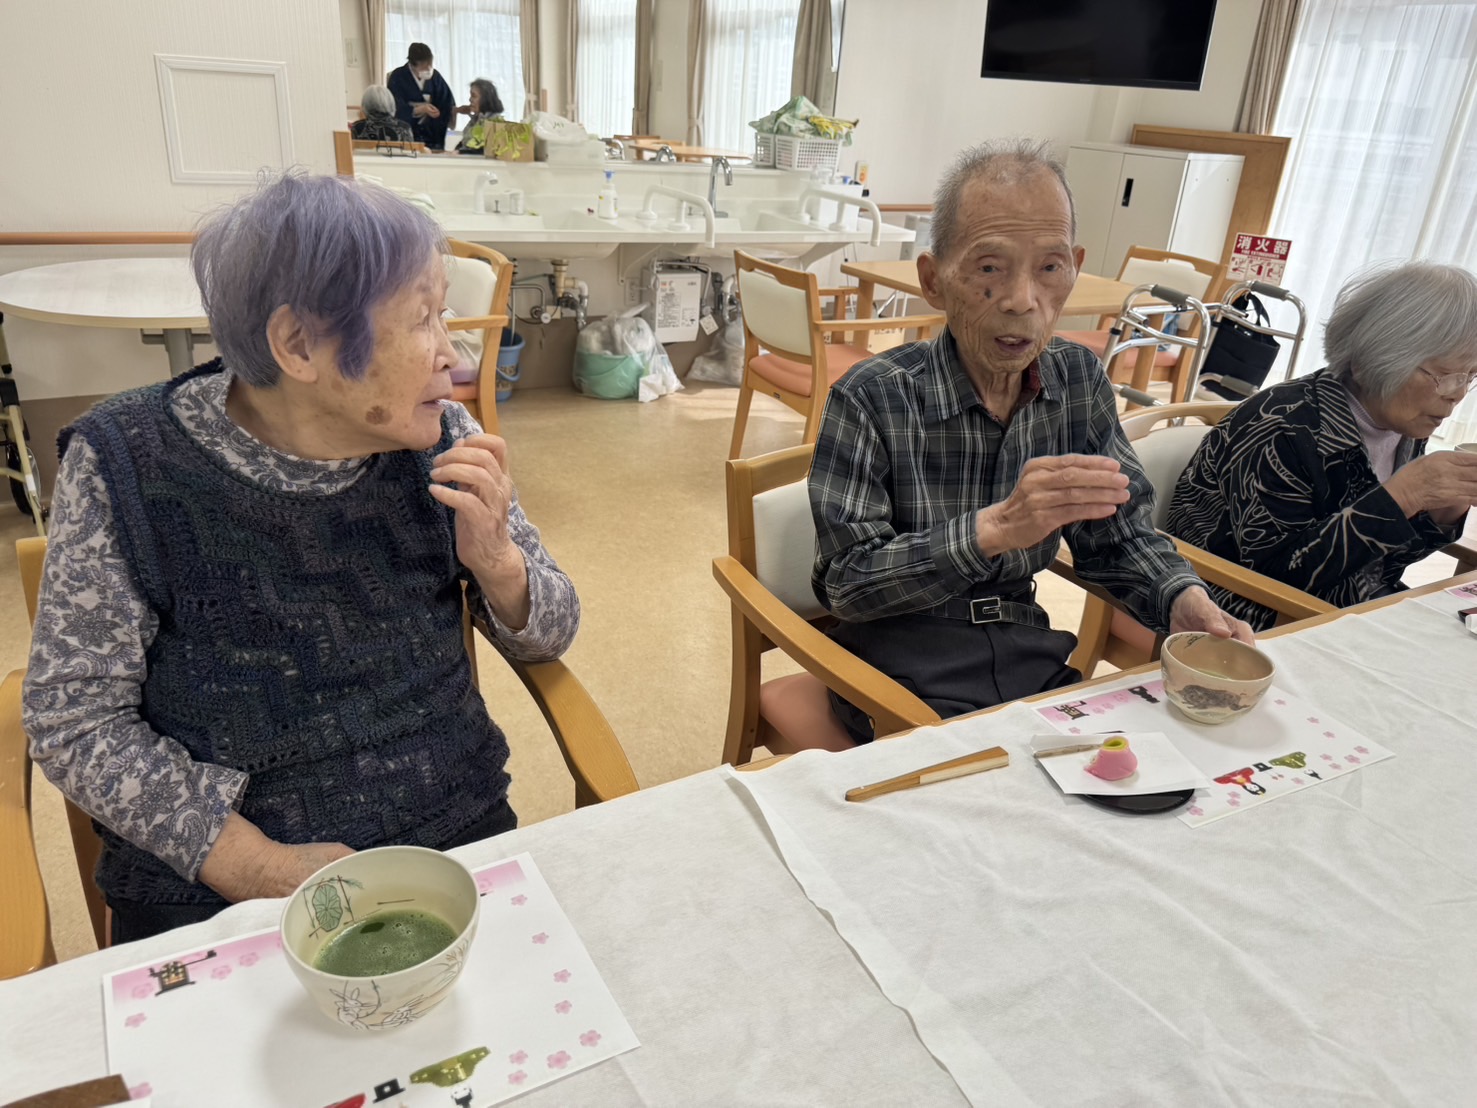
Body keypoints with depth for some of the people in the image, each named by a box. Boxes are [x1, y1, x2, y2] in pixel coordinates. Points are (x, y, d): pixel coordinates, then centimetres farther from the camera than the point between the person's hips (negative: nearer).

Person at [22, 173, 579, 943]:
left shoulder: (440, 443, -3)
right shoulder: (128, 466, -9)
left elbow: (545, 638, 6)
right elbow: (73, 718, -5)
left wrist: (493, 558, -15)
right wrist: (255, 865, -16)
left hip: (457, 848, 2)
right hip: (212, 897, -1)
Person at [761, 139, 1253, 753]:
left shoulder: (1078, 380, 2)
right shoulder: (872, 398, -15)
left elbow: (1118, 534, 10)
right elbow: (847, 584, -17)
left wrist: (1183, 600, -11)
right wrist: (993, 530, -29)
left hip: (1029, 658, 5)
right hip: (905, 674, -4)